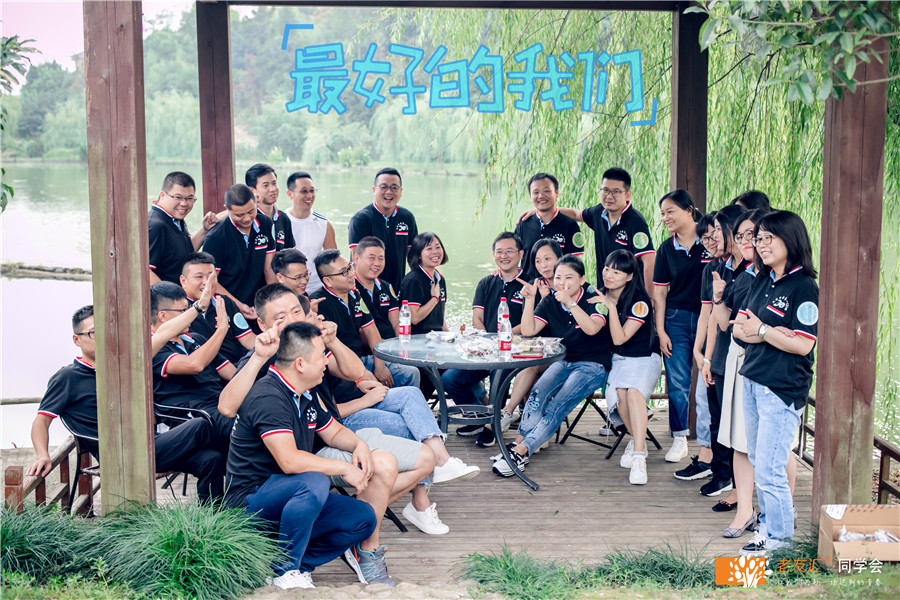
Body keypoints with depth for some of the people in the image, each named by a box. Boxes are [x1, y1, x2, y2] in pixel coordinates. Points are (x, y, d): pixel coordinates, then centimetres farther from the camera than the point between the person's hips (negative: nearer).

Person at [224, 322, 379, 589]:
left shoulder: (307, 394, 9)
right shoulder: (268, 397, -22)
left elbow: (334, 432, 24)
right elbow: (289, 461, -32)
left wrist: (359, 444, 1)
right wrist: (344, 468, -23)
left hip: (290, 499, 9)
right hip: (251, 503, -9)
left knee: (364, 518, -6)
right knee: (314, 482, -36)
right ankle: (285, 571, -18)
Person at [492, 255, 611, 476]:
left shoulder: (594, 298, -8)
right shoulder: (550, 303, 6)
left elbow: (592, 328, -26)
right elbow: (528, 331, -4)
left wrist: (570, 302, -31)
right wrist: (529, 299, -13)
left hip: (593, 365, -5)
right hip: (563, 362, 5)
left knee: (559, 403, -26)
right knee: (539, 392, -27)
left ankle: (521, 451, -31)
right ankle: (519, 441, -28)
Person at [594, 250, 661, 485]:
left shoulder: (639, 302, -15)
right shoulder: (601, 295, 2)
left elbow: (620, 338, -21)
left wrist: (611, 307, -26)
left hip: (644, 358, -4)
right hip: (617, 359, 4)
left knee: (634, 391, -33)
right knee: (619, 392, -27)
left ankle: (638, 457, -35)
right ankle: (637, 440, -3)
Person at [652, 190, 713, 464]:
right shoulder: (666, 250, 6)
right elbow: (659, 292, 8)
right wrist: (661, 330, 2)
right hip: (676, 320, 2)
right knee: (677, 382, 1)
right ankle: (679, 439, 13)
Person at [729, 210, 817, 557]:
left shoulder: (804, 287, -13)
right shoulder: (761, 281, 11)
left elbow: (802, 345, -18)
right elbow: (739, 327, 7)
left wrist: (762, 330, -11)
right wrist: (777, 334, -11)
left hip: (783, 389, -8)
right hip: (752, 381, 8)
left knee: (769, 468, -4)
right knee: (757, 460, 16)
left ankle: (779, 534, 13)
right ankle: (768, 521, 32)